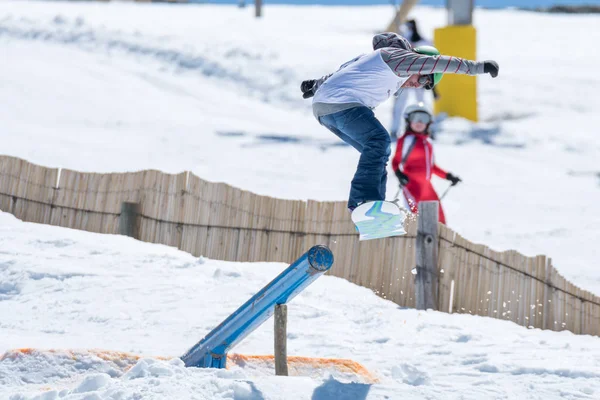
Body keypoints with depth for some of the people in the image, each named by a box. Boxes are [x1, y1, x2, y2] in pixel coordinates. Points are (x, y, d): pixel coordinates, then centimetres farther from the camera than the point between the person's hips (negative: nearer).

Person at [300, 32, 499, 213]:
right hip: (340, 102, -10)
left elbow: (347, 69, 37)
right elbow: (437, 62, -15)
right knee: (379, 140, -25)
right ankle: (364, 200, -36)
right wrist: (477, 66, -16)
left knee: (378, 153, 10)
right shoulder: (397, 56, -4)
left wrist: (318, 84, 46)